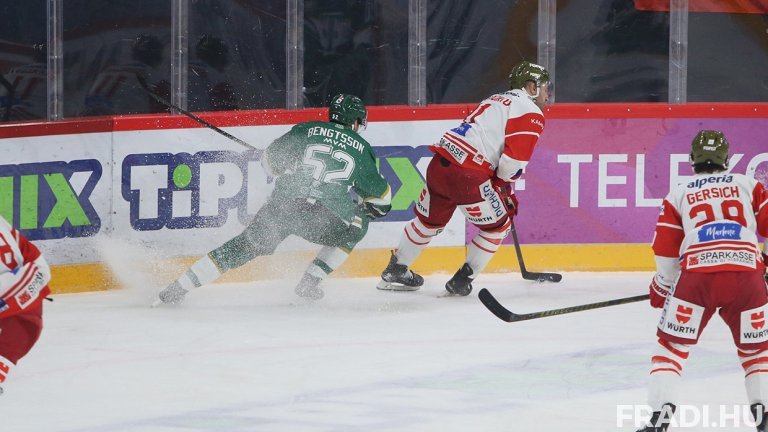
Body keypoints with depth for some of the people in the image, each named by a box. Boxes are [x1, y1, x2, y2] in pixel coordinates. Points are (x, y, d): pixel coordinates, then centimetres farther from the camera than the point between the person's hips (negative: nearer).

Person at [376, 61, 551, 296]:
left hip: (440, 162, 8)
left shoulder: (496, 100, 27)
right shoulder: (531, 113, -1)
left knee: (429, 220, 27)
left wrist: (506, 192, 27)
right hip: (466, 177, -8)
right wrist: (503, 190, 9)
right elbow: (514, 160, -11)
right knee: (498, 226, 12)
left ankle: (395, 271, 37)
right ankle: (462, 281, 14)